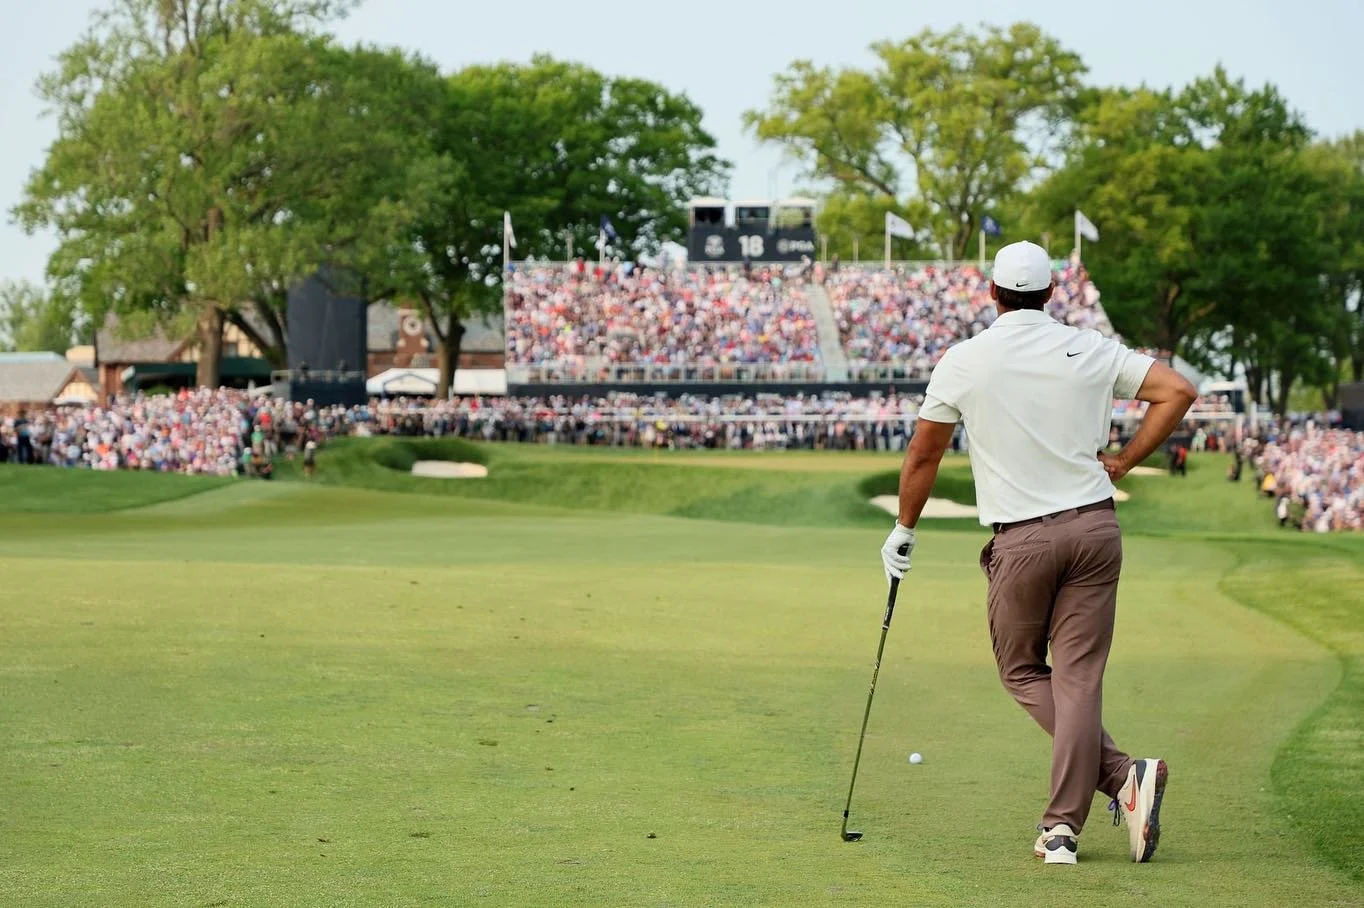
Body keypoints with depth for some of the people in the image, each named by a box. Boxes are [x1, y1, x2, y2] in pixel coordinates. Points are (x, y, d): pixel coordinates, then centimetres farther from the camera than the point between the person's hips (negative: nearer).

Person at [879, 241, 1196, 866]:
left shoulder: (964, 361, -1)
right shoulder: (1091, 350, 4)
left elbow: (923, 454, 6)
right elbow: (1177, 391, 1)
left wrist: (903, 529, 20)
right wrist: (1123, 463, 8)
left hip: (1022, 541, -2)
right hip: (1094, 526, 2)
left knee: (1022, 671, 13)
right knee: (1078, 677, 4)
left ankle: (1122, 775, -5)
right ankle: (1063, 830, -1)